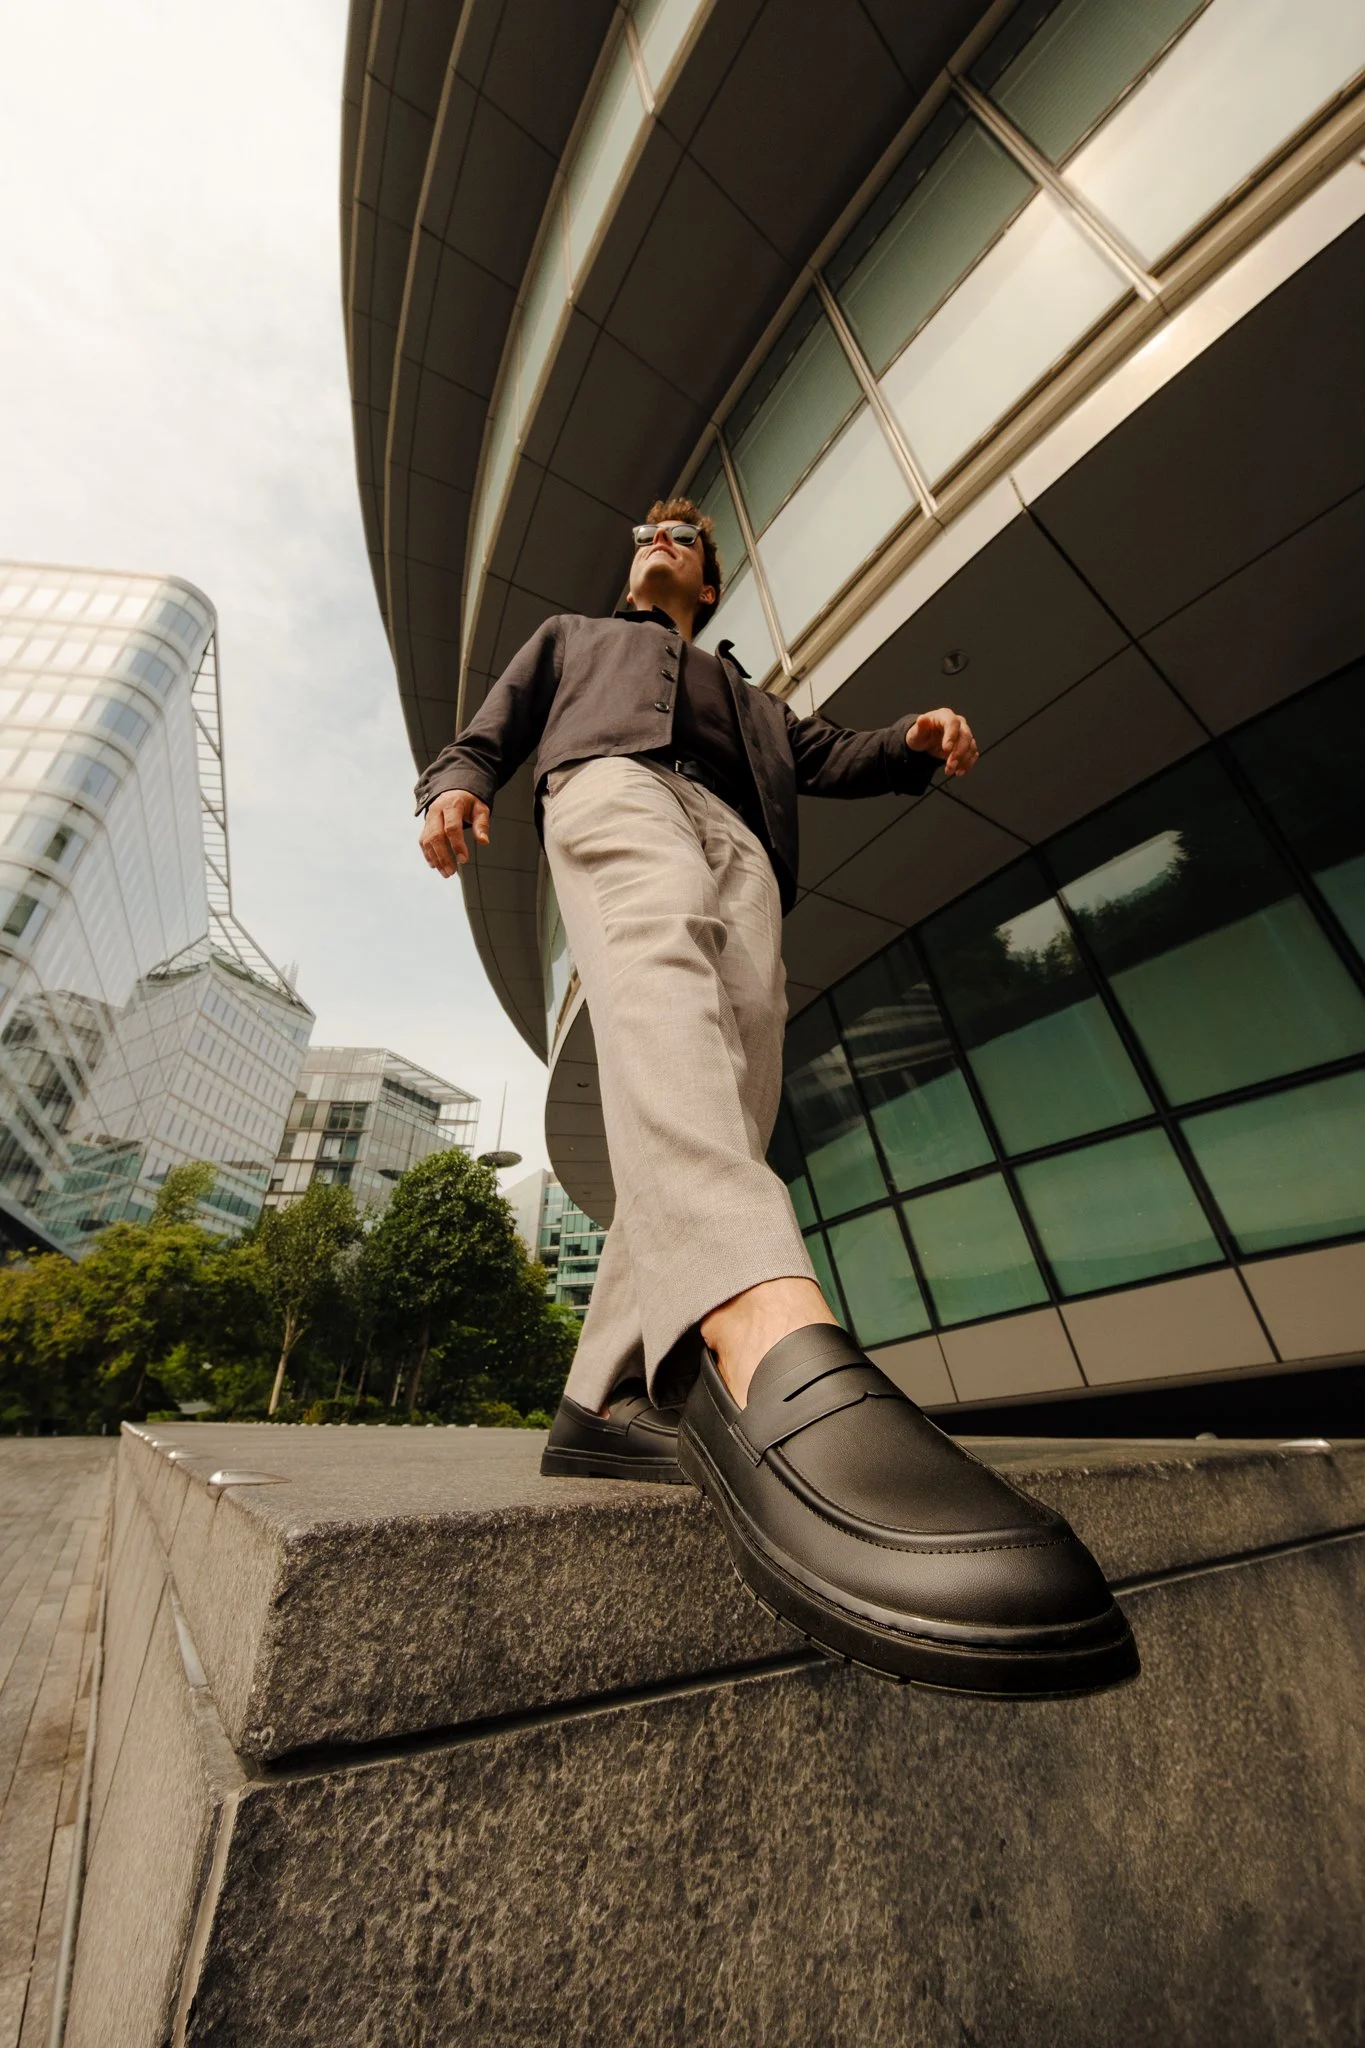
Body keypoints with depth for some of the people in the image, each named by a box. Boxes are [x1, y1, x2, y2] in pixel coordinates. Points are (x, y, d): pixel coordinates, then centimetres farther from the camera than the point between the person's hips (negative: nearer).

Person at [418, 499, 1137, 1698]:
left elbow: (833, 756, 29)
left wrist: (917, 744, 7)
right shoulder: (570, 639, 42)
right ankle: (764, 1333, -65)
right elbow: (490, 733, 25)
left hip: (734, 836, 4)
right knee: (657, 951, -40)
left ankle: (611, 1399, -23)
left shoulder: (744, 690, 45)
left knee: (726, 1110, -23)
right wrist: (454, 785, 0)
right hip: (612, 780, -3)